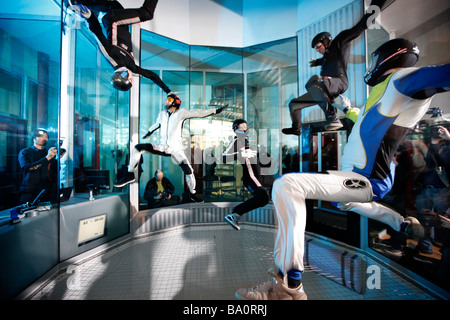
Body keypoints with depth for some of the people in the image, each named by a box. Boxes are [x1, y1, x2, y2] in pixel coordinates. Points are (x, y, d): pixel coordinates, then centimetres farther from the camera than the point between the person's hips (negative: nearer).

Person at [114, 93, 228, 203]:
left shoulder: (181, 112, -3)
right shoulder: (162, 114, 10)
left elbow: (199, 113, -7)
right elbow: (156, 124, 29)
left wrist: (216, 110, -11)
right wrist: (148, 133, 44)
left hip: (175, 149, -3)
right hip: (162, 147, 4)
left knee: (189, 171, -11)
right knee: (137, 148, -12)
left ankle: (192, 194, 13)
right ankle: (130, 175, 1)